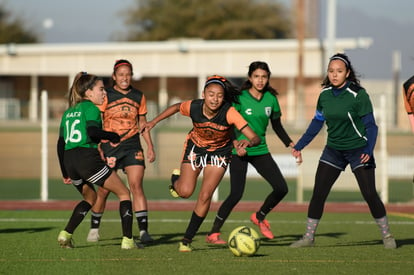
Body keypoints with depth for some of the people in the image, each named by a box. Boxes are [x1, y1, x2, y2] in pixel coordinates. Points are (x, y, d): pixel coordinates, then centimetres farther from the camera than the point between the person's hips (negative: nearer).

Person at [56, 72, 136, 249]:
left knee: (90, 198, 29)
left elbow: (60, 143, 19)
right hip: (87, 158, -7)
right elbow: (92, 131, -19)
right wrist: (113, 136, -2)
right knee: (124, 194, 6)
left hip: (69, 160, 7)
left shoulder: (68, 112, 21)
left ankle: (66, 234, 13)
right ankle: (127, 240, -5)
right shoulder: (91, 108, -1)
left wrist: (65, 173, 23)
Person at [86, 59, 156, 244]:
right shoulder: (106, 96, -4)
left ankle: (143, 231, -16)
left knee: (136, 186, -13)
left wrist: (150, 146, 11)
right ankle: (94, 228, 24)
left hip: (132, 146, 2)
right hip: (109, 146, -2)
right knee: (104, 190, 4)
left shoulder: (138, 96, 7)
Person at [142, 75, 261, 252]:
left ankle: (187, 240, 8)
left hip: (219, 153, -1)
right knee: (185, 192, -9)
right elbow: (176, 107, -1)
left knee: (205, 196, -8)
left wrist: (248, 142, -62)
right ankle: (176, 179, 31)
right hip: (195, 148, 1)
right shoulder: (193, 107, -27)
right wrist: (154, 121, 1)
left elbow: (255, 138, -40)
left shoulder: (229, 113, -34)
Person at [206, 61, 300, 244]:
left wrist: (289, 143, 4)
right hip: (239, 152, -5)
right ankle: (213, 233, -3)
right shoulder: (240, 98, -10)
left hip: (260, 150, 5)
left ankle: (259, 217, 21)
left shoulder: (271, 99, 3)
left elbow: (276, 126, 15)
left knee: (281, 188, -5)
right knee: (236, 194, -15)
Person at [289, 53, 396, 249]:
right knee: (318, 193, -2)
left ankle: (386, 235, 8)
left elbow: (370, 126, -13)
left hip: (358, 150, -4)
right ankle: (309, 237, 7)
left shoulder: (358, 95, -15)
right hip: (334, 150, 4)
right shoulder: (325, 95, -1)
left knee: (369, 194, -7)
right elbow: (317, 122, 13)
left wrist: (368, 150, -26)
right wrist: (300, 145, 12)